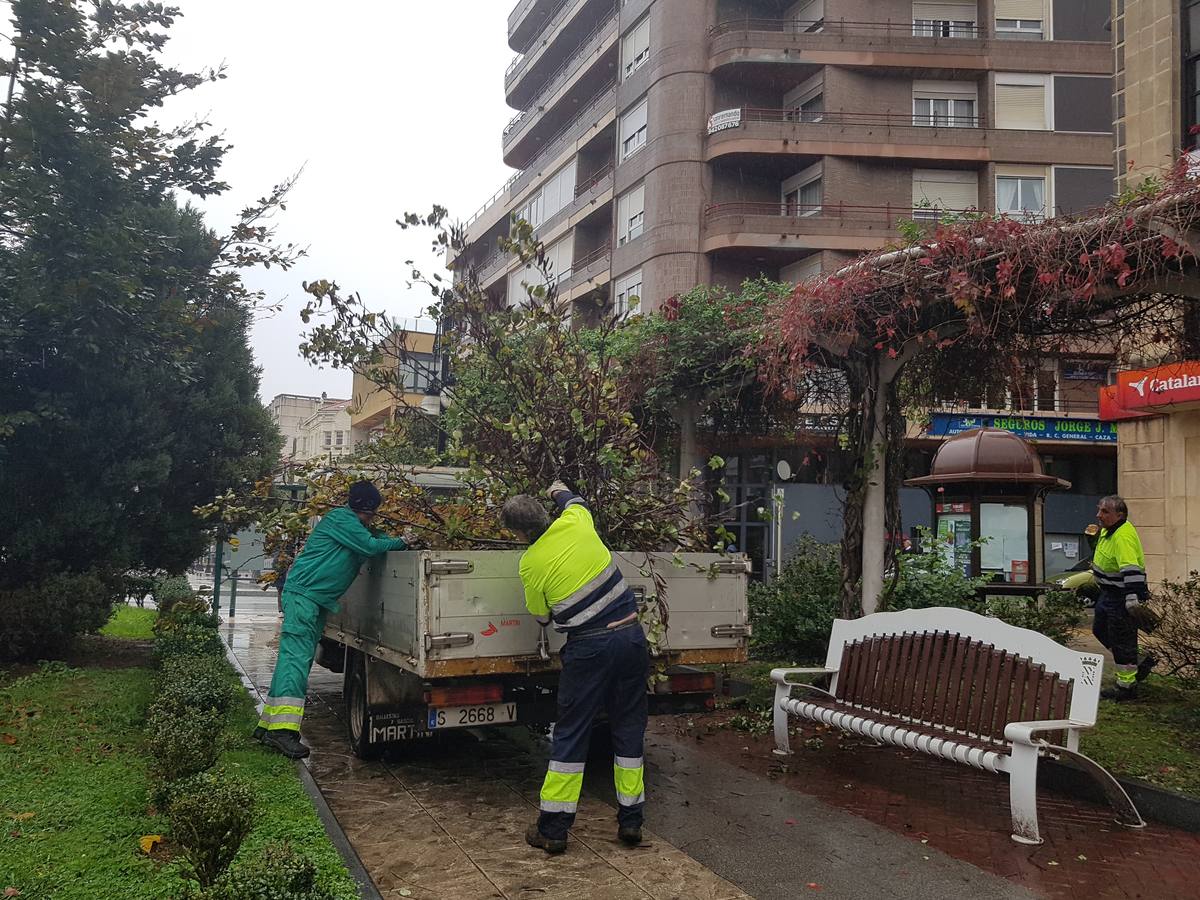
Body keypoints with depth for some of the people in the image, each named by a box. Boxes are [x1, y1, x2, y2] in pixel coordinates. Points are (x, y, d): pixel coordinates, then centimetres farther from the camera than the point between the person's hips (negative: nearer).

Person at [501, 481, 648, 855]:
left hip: (588, 648, -4)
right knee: (629, 728, 14)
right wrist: (561, 491, 45)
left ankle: (552, 828, 13)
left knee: (570, 734, 7)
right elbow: (576, 501, 25)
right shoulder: (576, 521, -2)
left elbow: (543, 616, 6)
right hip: (630, 636, 4)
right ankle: (631, 822, 22)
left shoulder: (530, 564, -8)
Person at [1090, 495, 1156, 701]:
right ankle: (1139, 662, 33)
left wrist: (1133, 600, -39)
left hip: (1122, 597, -10)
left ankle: (1126, 687, 13)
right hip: (1109, 593, 11)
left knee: (1121, 640, 0)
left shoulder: (1123, 537, -26)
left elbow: (1132, 571, -35)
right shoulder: (1107, 531, 6)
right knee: (1100, 629, 21)